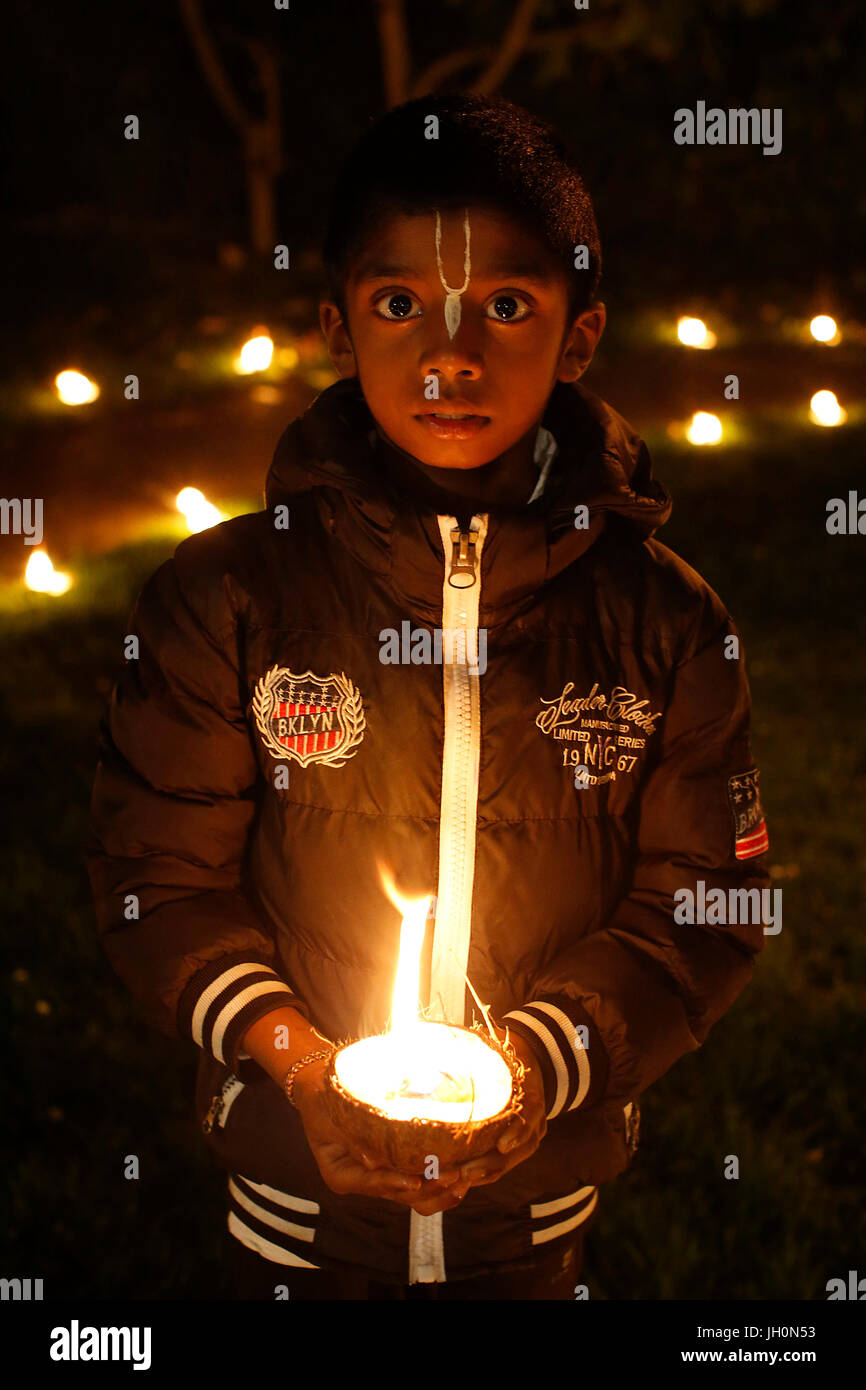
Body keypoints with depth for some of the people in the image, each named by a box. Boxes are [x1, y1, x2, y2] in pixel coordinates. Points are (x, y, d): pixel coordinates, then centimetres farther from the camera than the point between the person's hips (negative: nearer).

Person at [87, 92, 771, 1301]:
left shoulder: (665, 621, -9)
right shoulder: (227, 596, -11)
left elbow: (704, 904, -5)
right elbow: (159, 878, -7)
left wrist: (548, 1064, -17)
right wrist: (294, 1060, -19)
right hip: (296, 1178, 0)